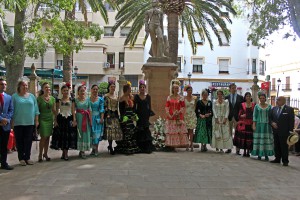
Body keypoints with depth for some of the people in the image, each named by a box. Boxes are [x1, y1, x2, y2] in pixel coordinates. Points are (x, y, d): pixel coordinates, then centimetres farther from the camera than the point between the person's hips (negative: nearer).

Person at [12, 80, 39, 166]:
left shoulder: (32, 96, 10)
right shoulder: (15, 96, 3)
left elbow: (36, 109, 10)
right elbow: (12, 110, 2)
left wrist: (36, 120, 5)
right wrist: (12, 121, -4)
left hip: (30, 122, 2)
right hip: (18, 123, -2)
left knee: (28, 141, 4)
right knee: (20, 141, 3)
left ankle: (27, 157, 14)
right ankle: (21, 158, 12)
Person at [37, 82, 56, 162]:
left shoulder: (52, 98, 8)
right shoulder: (39, 98, -5)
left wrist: (55, 120, 9)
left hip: (50, 119, 4)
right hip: (42, 119, -4)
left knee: (48, 137, 7)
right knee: (43, 137, -6)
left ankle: (45, 153, 19)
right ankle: (40, 154, 6)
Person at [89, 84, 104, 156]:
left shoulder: (100, 99, 2)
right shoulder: (88, 99, 5)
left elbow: (102, 110, -2)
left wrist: (102, 118, -10)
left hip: (98, 118, -1)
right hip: (90, 118, 1)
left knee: (97, 133, 0)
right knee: (92, 133, 2)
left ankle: (96, 149, 8)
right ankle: (93, 148, 10)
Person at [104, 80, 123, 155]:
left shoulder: (116, 96, 15)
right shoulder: (106, 96, -3)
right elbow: (105, 107, -8)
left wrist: (118, 115, 14)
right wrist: (107, 115, -15)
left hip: (115, 115, 6)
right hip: (109, 115, -6)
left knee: (115, 130, 3)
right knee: (110, 130, -9)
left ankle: (110, 146, 19)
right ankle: (110, 147, -3)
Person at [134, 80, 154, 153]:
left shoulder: (148, 96, 7)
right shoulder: (136, 96, 3)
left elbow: (149, 106, 8)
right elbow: (134, 107, 2)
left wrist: (150, 114, -2)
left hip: (145, 115, 1)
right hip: (139, 115, -1)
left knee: (146, 131, -4)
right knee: (139, 132, -1)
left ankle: (147, 148, 0)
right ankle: (140, 148, 6)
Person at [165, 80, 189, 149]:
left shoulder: (181, 98, 4)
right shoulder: (169, 97, 8)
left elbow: (183, 108, 0)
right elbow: (167, 107, 4)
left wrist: (178, 112, -14)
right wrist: (169, 115, -9)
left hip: (178, 117, -1)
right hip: (170, 117, 1)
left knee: (179, 131, -4)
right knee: (170, 131, 1)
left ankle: (179, 143, 1)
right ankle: (171, 145, 7)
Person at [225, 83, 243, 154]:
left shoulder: (240, 97, 4)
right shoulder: (227, 97, 6)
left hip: (237, 117, -1)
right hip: (229, 117, 1)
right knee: (229, 134, 7)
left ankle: (237, 150, 4)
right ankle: (229, 148, 15)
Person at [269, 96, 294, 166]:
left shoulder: (289, 109, -4)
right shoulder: (274, 109, 11)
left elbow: (291, 121, -5)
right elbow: (270, 118, 16)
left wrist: (290, 131, -11)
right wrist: (272, 123, -5)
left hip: (284, 131, -5)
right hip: (275, 131, 5)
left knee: (284, 146, -2)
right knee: (276, 146, 10)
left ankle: (285, 161, 6)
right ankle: (277, 159, 20)